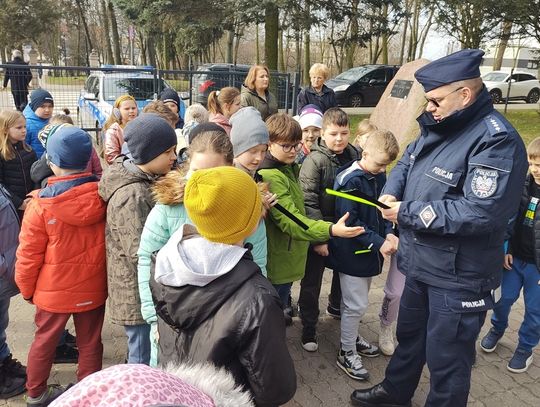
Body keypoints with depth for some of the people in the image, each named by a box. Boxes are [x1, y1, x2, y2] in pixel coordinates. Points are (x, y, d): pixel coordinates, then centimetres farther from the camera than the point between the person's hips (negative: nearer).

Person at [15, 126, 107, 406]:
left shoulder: (41, 205, -18)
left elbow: (28, 255, -10)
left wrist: (26, 288, 6)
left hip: (54, 289, -1)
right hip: (93, 288, 1)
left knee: (44, 341, 21)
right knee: (90, 343, 17)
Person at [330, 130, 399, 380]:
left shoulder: (379, 176, 5)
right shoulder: (349, 180, -20)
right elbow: (349, 221, -22)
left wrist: (388, 233, -5)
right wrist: (378, 243, -22)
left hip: (369, 250, 8)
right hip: (352, 253, -8)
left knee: (357, 301, 21)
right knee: (357, 305, 1)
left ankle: (352, 337, 41)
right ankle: (347, 353, 18)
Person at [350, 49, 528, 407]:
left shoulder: (497, 140, -23)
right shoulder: (438, 128, 4)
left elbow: (481, 213, -31)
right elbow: (408, 162, 19)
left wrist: (407, 213, -23)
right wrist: (391, 192, -4)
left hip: (458, 278, -9)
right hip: (421, 265, 9)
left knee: (446, 357, 10)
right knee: (409, 334, 27)